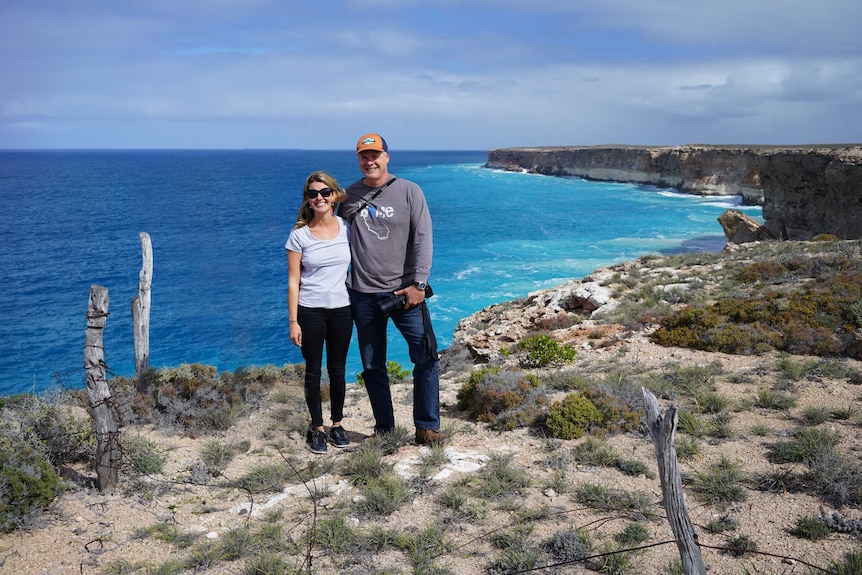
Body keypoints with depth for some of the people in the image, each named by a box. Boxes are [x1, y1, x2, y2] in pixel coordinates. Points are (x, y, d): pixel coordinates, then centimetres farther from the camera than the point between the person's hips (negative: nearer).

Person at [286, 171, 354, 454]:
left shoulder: (347, 228, 0)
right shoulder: (299, 235, -5)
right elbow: (293, 281, -4)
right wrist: (293, 321, -7)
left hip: (341, 310, 2)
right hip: (310, 311, -2)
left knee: (337, 370, 11)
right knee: (313, 371, 7)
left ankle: (337, 424, 26)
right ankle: (317, 428, 19)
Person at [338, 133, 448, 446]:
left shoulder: (409, 191, -2)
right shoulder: (349, 195, 6)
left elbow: (423, 239, -6)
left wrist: (418, 283, -13)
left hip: (404, 291, -2)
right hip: (363, 295, 3)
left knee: (426, 358, -6)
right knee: (372, 366, 9)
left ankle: (427, 428, 6)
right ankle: (384, 429, 22)